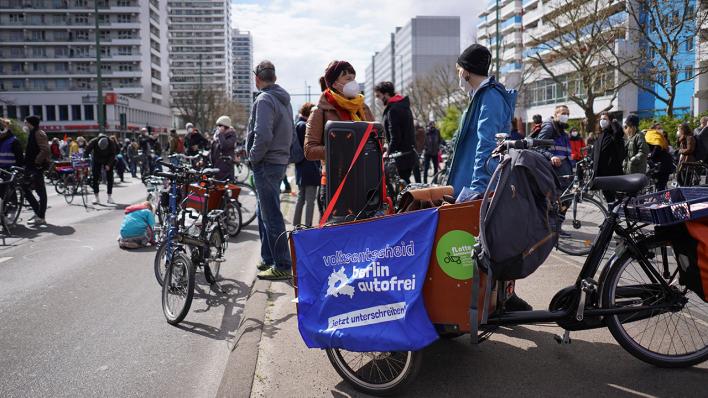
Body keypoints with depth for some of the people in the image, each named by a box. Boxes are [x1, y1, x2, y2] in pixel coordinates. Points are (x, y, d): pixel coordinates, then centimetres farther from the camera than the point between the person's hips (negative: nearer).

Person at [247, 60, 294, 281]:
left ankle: (282, 266, -2)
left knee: (271, 215, -6)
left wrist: (254, 157, -11)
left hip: (266, 163, -10)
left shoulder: (264, 100, -14)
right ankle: (268, 259, 26)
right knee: (265, 213, 18)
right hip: (281, 160, 10)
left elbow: (263, 135, -24)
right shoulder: (284, 99, 15)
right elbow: (291, 131, 19)